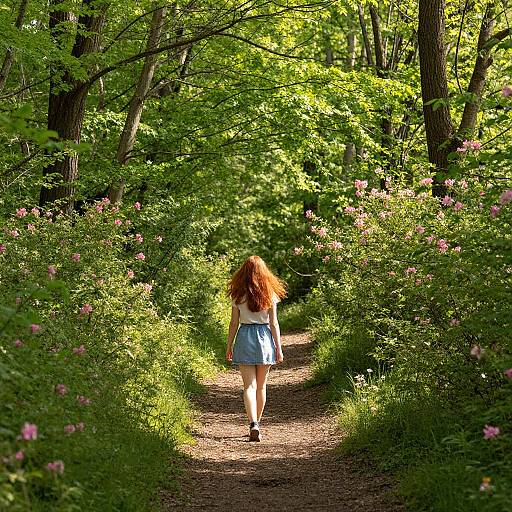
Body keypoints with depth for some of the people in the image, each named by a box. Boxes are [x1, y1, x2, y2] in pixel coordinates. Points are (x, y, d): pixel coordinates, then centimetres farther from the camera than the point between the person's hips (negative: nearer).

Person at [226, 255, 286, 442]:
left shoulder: (238, 295, -3)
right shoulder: (269, 294, -2)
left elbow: (234, 323, -1)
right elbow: (273, 323, -2)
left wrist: (229, 346, 9)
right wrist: (278, 347, 3)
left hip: (245, 338, -1)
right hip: (264, 338, 1)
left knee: (249, 386, -3)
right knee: (261, 386, 14)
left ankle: (253, 425, -19)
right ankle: (257, 423, 25)